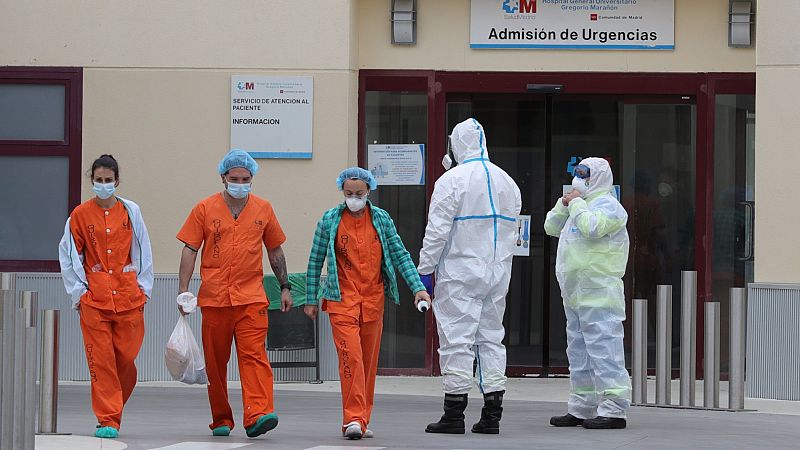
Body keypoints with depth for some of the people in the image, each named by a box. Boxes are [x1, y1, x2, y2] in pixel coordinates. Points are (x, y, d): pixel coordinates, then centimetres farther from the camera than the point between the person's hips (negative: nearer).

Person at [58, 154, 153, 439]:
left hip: (128, 297, 1)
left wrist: (142, 289, 6)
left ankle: (113, 411, 21)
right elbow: (69, 256, 6)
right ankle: (108, 420, -3)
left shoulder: (130, 211, 5)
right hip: (94, 298, -1)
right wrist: (78, 291, 1)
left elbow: (142, 252, 10)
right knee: (100, 359, -5)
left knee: (126, 358, 1)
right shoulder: (80, 215, 3)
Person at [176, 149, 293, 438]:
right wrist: (183, 290, -5)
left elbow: (275, 251, 17)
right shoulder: (205, 209, 3)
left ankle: (257, 415, -24)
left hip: (251, 297, 0)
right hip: (214, 298, 0)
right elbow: (190, 250, 3)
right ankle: (221, 420, 17)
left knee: (254, 355, -15)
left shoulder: (263, 209, 9)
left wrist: (285, 287, 15)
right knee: (216, 361, 6)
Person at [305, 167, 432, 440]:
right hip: (342, 299, -3)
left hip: (374, 299, 3)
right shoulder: (330, 220, 0)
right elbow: (315, 261, 6)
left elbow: (400, 255, 7)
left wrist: (418, 287, -4)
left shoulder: (381, 219, 6)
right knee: (350, 356, -15)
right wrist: (311, 300, 6)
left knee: (369, 360, 7)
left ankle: (362, 420, 16)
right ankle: (353, 419, -17)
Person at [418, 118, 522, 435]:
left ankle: (454, 414, -3)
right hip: (497, 275, 6)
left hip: (459, 273, -6)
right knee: (491, 338, 10)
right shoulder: (507, 182, 11)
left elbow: (437, 231, -13)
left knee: (457, 340, -3)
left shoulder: (452, 180, -10)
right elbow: (511, 233, 14)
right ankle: (492, 414, 8)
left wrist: (425, 270, -7)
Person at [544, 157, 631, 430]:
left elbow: (592, 227, -25)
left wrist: (576, 204, -11)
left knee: (603, 350, -13)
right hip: (576, 294, 10)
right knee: (579, 352, 13)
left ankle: (613, 410, -15)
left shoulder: (607, 205, -7)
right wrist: (565, 204, 8)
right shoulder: (583, 205, 23)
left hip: (598, 293, -10)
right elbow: (551, 228, 23)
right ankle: (580, 409, 19)